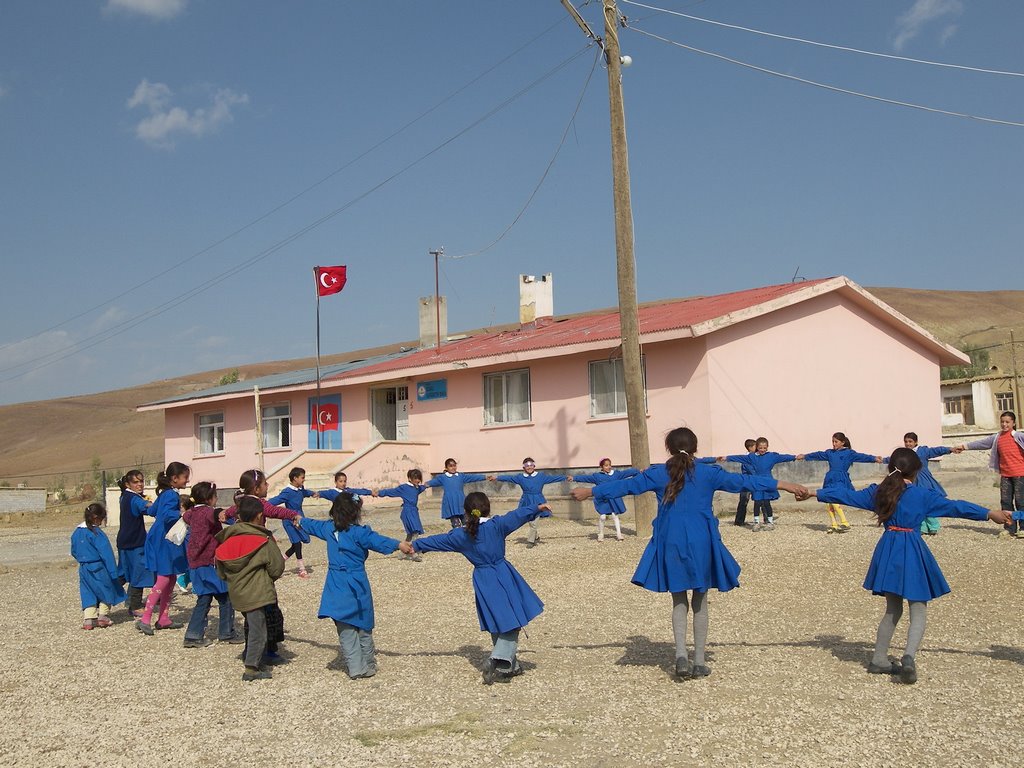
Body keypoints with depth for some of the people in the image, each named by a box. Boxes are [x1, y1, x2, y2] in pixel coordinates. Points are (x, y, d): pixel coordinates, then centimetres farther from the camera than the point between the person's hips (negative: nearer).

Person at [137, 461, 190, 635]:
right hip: (163, 542, -10)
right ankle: (145, 619, -7)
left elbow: (153, 511, 26)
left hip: (164, 541, 10)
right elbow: (166, 515, -31)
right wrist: (182, 514, -39)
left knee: (171, 579, 12)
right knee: (163, 580, -9)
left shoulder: (164, 493, 13)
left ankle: (163, 619, 17)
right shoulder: (172, 495, -17)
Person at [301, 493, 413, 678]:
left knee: (346, 630, 9)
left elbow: (311, 525, 26)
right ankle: (368, 666, 19)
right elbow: (378, 541, -34)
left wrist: (300, 520, 47)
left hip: (336, 587, 4)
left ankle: (356, 668, 7)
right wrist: (398, 544, -47)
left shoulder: (328, 528, 5)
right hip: (356, 586, -4)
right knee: (363, 627, 11)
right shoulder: (359, 532, -15)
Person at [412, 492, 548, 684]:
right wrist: (537, 508, -2)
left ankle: (511, 665, 24)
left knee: (497, 625, 16)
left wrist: (416, 545, 22)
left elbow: (438, 540, 10)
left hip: (482, 580, 4)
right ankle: (499, 664, -16)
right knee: (512, 623, -1)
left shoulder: (460, 534, 1)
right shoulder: (496, 525, -9)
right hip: (503, 577, -4)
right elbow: (517, 516, -11)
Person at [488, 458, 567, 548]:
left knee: (533, 522, -5)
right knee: (532, 522, 10)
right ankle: (537, 537, 33)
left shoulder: (541, 476, 0)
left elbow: (553, 478, -5)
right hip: (527, 502, 2)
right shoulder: (520, 477, 2)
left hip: (537, 502, -2)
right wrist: (497, 477, -16)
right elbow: (508, 478, -5)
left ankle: (530, 540, 13)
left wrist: (565, 477, -14)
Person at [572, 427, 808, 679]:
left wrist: (590, 492, 17)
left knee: (679, 601, 14)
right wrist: (785, 485, 5)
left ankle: (681, 654, -4)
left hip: (671, 544, 1)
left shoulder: (658, 474, 0)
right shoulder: (708, 473, -2)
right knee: (700, 602, 12)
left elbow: (627, 485, 6)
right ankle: (699, 662, 14)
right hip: (701, 545, -1)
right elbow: (743, 481, -1)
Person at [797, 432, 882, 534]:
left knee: (834, 501, -20)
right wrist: (805, 456, 41)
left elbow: (860, 457, -5)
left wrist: (874, 459, -18)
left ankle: (845, 523, -11)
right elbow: (818, 455, 30)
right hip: (830, 480, 6)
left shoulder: (849, 453, 4)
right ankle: (833, 524, 12)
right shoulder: (830, 453, 18)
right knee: (828, 503, 1)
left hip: (841, 480, -6)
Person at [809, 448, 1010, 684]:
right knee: (919, 611, 3)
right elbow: (954, 506, -5)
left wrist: (816, 493, 21)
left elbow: (846, 494, 10)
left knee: (893, 609, 18)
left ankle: (879, 659, 21)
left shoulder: (877, 491, 5)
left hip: (888, 552, 4)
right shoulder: (923, 495, -5)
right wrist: (990, 514, -1)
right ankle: (909, 656, -20)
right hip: (913, 552, -4)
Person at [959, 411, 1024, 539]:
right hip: (1005, 475, 5)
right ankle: (1010, 528, 10)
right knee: (1006, 501, 5)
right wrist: (965, 446, 21)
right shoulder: (997, 438, 11)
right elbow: (981, 443, 18)